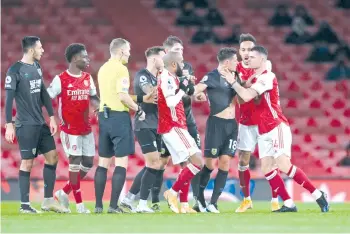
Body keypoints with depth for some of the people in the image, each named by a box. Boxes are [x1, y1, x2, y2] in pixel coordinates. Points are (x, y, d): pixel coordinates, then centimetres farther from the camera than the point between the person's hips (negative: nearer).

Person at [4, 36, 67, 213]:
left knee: (52, 156, 6)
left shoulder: (37, 67, 10)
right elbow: (9, 99, -12)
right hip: (25, 125, -8)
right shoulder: (15, 70, -12)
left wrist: (51, 117, 12)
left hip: (40, 123, 8)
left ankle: (48, 200, 14)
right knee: (27, 162, -4)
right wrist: (9, 125, -15)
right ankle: (24, 205, 3)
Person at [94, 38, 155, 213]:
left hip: (104, 115, 8)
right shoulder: (121, 69, -11)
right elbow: (122, 96, -19)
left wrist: (142, 98, 21)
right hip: (119, 116, -8)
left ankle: (98, 205, 9)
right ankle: (113, 206, -9)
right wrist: (138, 110, -4)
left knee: (103, 162, 10)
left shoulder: (103, 69, 15)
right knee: (121, 162, -4)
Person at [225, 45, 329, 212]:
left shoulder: (267, 77, -14)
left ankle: (318, 195, -8)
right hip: (263, 131, 9)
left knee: (284, 166, -17)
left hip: (277, 128, -9)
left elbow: (247, 96, -23)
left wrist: (233, 81, -12)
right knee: (266, 169, -3)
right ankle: (289, 204, -2)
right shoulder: (256, 78, 15)